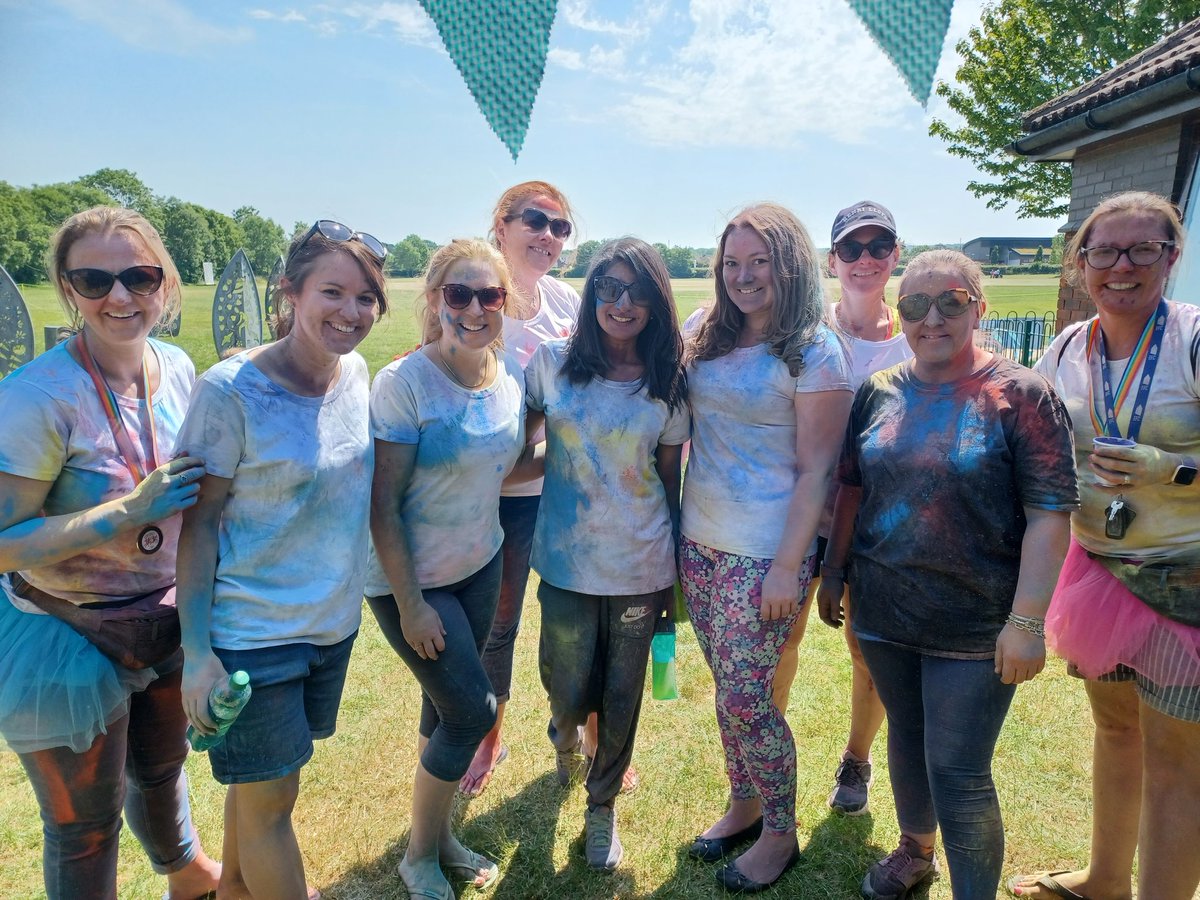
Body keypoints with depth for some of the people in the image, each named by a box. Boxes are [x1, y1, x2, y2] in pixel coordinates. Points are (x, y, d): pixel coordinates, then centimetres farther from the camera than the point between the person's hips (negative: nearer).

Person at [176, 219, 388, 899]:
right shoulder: (230, 390, -20)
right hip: (253, 632, -6)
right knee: (271, 798, 9)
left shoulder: (355, 372, -3)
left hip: (335, 619, 6)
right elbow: (198, 520, -15)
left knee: (261, 775, 24)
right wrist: (197, 652, -15)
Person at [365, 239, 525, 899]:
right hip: (411, 577, -5)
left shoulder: (512, 373, -3)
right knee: (473, 709, 0)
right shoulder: (403, 383, -22)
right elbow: (382, 505, -19)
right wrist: (410, 605, -17)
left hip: (480, 564, 6)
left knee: (447, 707, 17)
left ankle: (440, 835, 41)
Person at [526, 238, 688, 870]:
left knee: (621, 700, 12)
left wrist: (674, 574, 7)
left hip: (640, 568, 1)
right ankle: (566, 727, 50)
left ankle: (602, 806, 40)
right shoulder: (553, 362, -6)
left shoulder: (667, 386, -4)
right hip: (567, 563, 0)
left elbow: (669, 478, 3)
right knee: (569, 695, 9)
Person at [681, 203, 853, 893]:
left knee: (745, 697, 1)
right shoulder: (711, 338, 8)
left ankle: (781, 834, 25)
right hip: (700, 542, 6)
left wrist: (787, 566, -15)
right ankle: (744, 806, 37)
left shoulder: (814, 352, -10)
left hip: (766, 552, -6)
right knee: (727, 687, 16)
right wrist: (680, 526, 5)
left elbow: (815, 470, -12)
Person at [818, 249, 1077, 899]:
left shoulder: (1020, 394, -9)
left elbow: (1050, 513, -13)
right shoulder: (878, 393, 3)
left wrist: (1027, 620, -18)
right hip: (883, 613, 4)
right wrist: (832, 572, 12)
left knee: (958, 773, 2)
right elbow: (851, 487, 11)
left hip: (974, 626, -4)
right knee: (906, 740, 21)